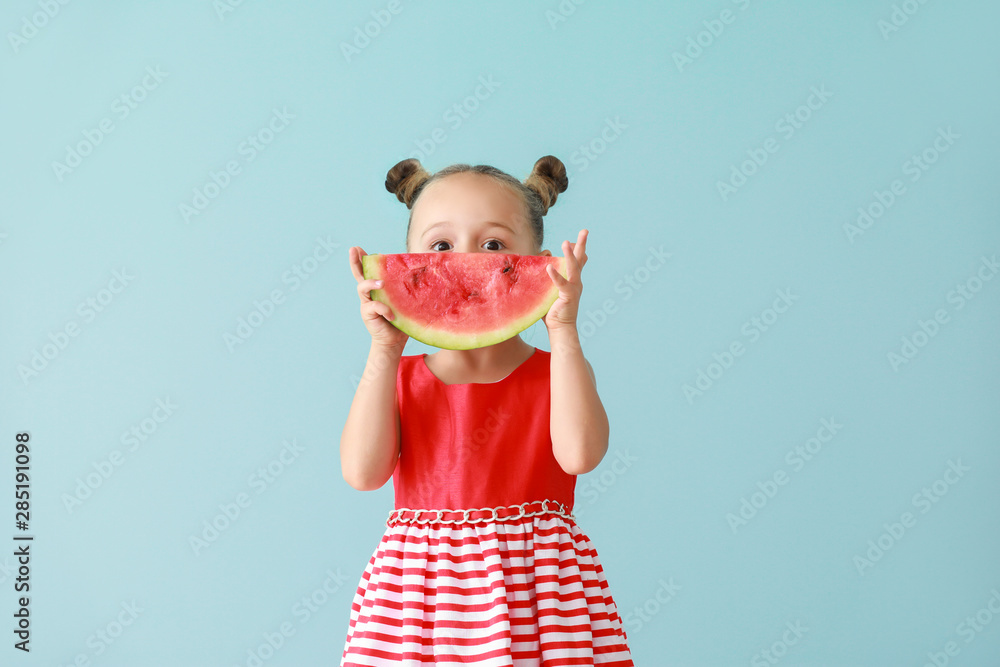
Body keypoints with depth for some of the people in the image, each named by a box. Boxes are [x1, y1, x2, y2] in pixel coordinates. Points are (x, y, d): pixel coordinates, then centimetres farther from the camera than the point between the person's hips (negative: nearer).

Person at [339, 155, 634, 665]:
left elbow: (580, 453, -17)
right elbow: (362, 472, -9)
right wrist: (385, 349, -10)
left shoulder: (557, 372, 3)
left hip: (534, 593, -1)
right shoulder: (398, 377, 7)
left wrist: (563, 331, -15)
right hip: (419, 596, 1)